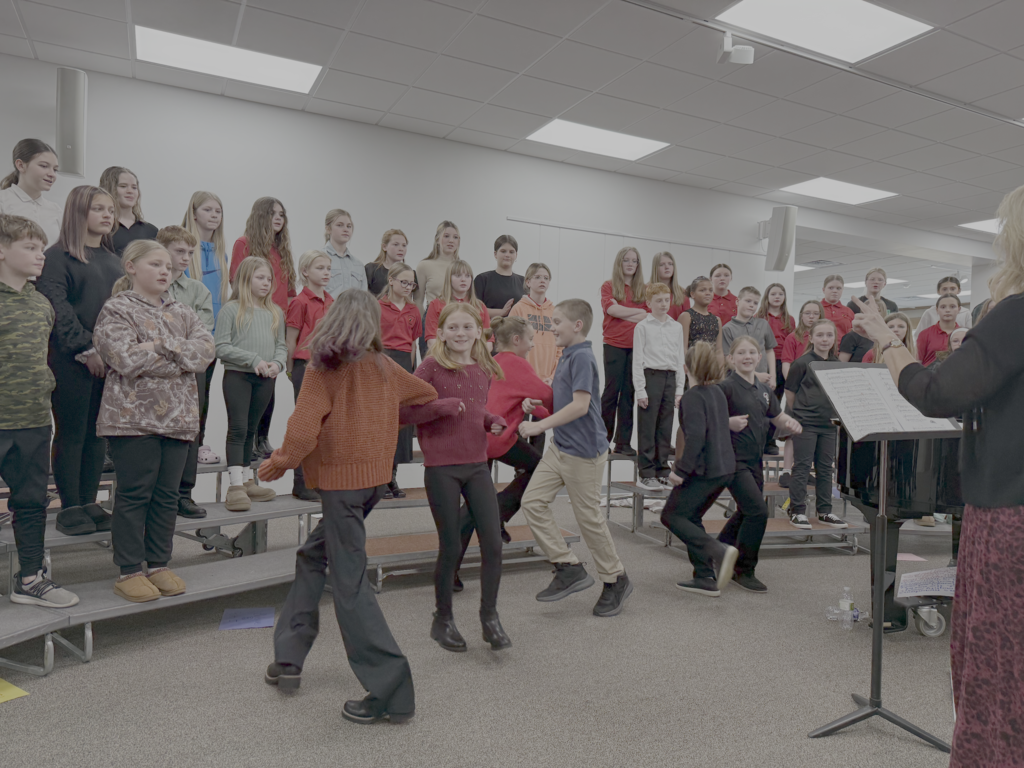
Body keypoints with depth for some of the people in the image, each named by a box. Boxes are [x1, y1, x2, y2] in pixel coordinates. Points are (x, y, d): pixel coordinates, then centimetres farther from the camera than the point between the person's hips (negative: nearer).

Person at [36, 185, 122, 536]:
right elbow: (57, 308, -12)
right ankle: (70, 508, 9)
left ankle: (90, 503, 18)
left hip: (110, 359, 6)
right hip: (72, 361, -6)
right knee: (71, 433, 1)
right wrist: (86, 348, -16)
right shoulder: (58, 256, -2)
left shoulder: (112, 260, 17)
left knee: (97, 432, 10)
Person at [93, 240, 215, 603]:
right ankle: (129, 572, 11)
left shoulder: (182, 312, 16)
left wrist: (160, 347, -12)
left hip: (178, 416, 5)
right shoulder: (116, 310, -1)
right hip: (133, 416, -5)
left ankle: (158, 565, 20)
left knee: (167, 494, 9)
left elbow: (206, 349, -1)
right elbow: (127, 360, -16)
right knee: (134, 494, 0)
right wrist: (179, 356, -6)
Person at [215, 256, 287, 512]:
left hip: (265, 379, 5)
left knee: (251, 430, 14)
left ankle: (247, 482, 23)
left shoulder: (275, 312, 12)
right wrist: (253, 359, -17)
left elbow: (281, 345, 14)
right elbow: (221, 347, -9)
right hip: (237, 375, -5)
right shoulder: (231, 309, -4)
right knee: (238, 429, -8)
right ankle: (235, 486, -5)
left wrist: (277, 363, -7)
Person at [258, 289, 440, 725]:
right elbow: (425, 395, 18)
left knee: (348, 581, -3)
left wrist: (282, 460, -1)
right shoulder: (382, 366, 5)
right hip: (375, 474, 7)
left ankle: (391, 693, -3)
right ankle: (289, 659, 29)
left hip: (340, 477, -7)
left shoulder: (324, 368, -10)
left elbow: (305, 424, -17)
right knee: (313, 555, 22)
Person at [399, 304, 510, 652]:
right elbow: (403, 411, -10)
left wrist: (492, 421, 2)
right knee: (451, 548, 5)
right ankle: (443, 620, 27)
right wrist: (442, 406, -21)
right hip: (441, 468, -4)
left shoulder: (484, 369, 8)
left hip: (477, 465, 5)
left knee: (493, 543, 1)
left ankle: (490, 617, 21)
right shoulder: (431, 367, -8)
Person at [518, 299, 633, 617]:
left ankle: (616, 580, 22)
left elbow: (580, 405, -25)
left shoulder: (582, 357, -17)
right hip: (559, 447, 9)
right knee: (532, 501, 2)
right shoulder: (567, 357, 13)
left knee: (589, 517, 2)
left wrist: (540, 425, -21)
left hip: (583, 451, -9)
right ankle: (569, 568, 10)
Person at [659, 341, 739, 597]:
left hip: (704, 469, -9)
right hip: (725, 467, 9)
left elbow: (696, 436, -23)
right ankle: (706, 578, 15)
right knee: (691, 518, 16)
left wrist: (681, 470, -20)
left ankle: (719, 551, -14)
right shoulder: (717, 392, 11)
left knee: (671, 515, 1)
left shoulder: (693, 396, -14)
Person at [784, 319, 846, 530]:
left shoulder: (838, 365, 8)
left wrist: (838, 414, 4)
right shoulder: (802, 363, -7)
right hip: (805, 423, -5)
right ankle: (797, 511, 6)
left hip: (828, 423, 5)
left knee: (826, 468, 11)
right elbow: (790, 392, -4)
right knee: (802, 467, -1)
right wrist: (797, 414, -3)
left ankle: (824, 512, 21)